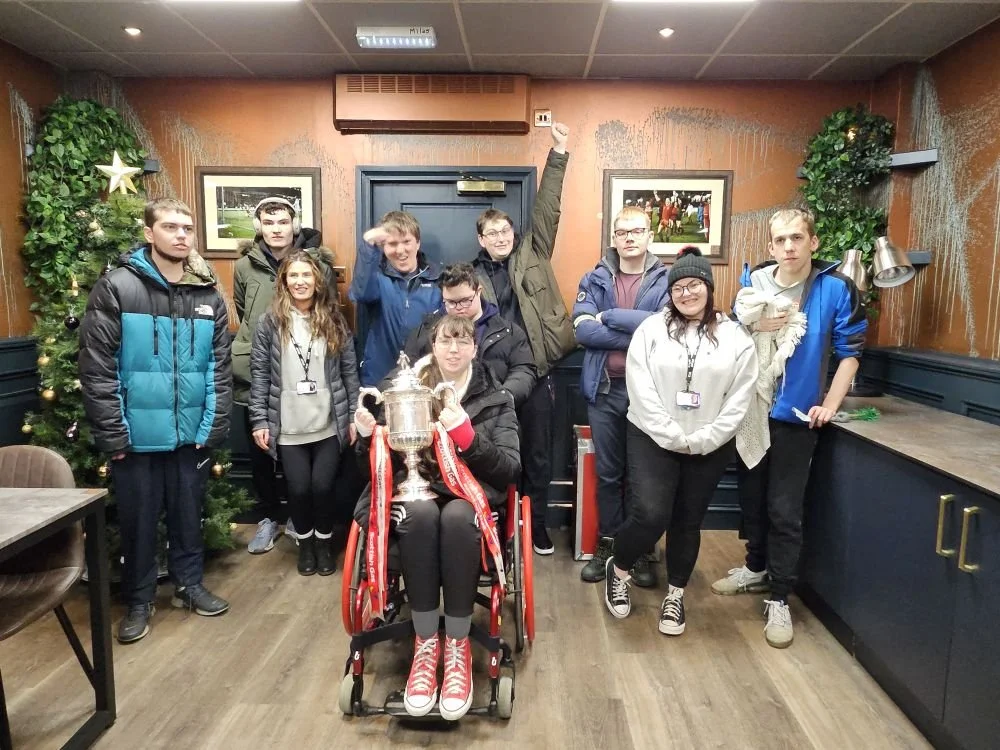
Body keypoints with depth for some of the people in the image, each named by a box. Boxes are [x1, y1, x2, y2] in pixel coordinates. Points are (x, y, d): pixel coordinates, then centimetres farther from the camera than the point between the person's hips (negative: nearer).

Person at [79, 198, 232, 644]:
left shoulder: (208, 294, 4)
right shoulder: (116, 287, -7)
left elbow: (220, 367, 3)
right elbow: (97, 368, -9)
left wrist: (214, 425, -2)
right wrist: (112, 433, -12)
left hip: (192, 431, 3)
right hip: (138, 431, -2)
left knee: (188, 514, 16)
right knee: (139, 519, 11)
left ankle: (189, 584, 35)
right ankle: (138, 601, 29)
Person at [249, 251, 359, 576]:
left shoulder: (333, 320, 3)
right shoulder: (271, 321, 0)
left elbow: (349, 371, 4)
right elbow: (259, 374, -1)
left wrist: (354, 416, 1)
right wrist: (259, 421, -5)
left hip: (329, 424, 1)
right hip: (289, 427, 0)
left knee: (323, 487, 2)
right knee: (298, 489, 5)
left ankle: (325, 542, 27)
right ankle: (305, 543, 31)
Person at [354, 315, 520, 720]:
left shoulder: (495, 398, 4)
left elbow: (510, 469, -7)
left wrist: (467, 435, -22)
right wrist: (367, 436, -14)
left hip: (472, 494, -1)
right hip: (416, 490, 1)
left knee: (456, 516, -37)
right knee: (421, 513, -36)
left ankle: (458, 647, -21)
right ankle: (425, 645, -22)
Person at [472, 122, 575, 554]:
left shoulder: (533, 256, 5)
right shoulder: (472, 276, 5)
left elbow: (546, 210, -2)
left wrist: (558, 153, -6)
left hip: (535, 373, 0)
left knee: (537, 455, 10)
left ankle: (536, 526, 26)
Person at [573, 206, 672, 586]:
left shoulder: (667, 280, 1)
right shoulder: (594, 280, 4)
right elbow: (583, 331, -10)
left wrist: (610, 316, -12)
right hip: (605, 389, 1)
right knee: (607, 473, 11)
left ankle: (641, 550, 25)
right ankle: (607, 544, 28)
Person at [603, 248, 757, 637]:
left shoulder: (736, 338, 1)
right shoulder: (651, 329, -2)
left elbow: (739, 400, -3)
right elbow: (641, 392, -9)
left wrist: (700, 441, -12)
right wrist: (674, 438, -15)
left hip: (710, 448, 2)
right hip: (653, 439, -2)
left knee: (688, 522, 11)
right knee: (650, 515, -14)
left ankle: (675, 596, 31)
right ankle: (618, 569, 15)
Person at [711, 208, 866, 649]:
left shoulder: (836, 289, -9)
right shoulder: (754, 283, 0)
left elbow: (850, 351, -3)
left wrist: (829, 405, -9)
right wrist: (756, 328, -15)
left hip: (796, 415, -4)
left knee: (784, 509, 1)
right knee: (752, 497, 16)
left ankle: (779, 599, 14)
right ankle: (757, 568, 37)